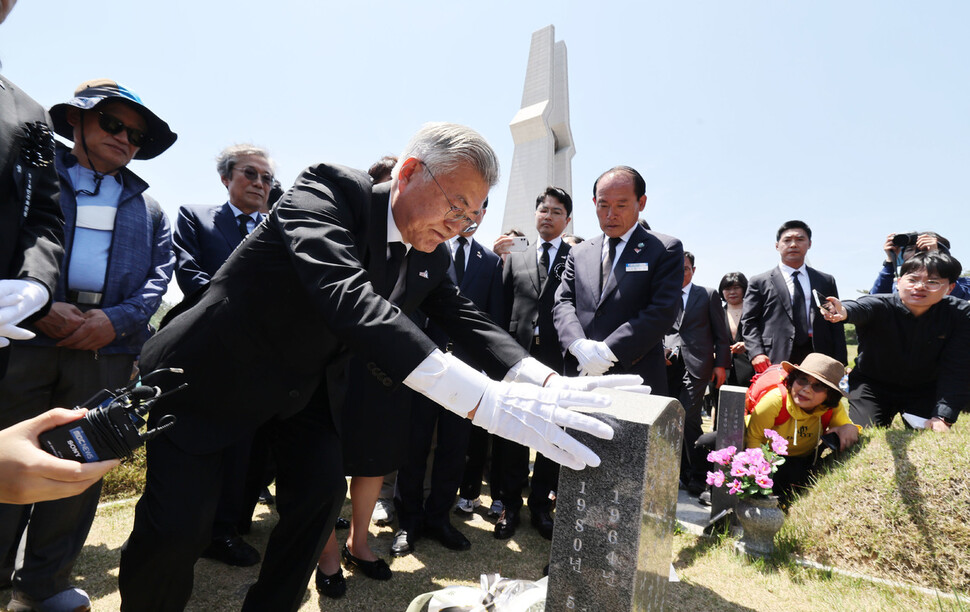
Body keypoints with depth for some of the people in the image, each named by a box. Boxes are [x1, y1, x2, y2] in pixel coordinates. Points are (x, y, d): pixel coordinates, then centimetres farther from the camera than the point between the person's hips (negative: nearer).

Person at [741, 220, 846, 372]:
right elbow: (749, 321, 4)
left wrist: (839, 365, 5)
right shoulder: (760, 282, 10)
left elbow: (836, 325, 16)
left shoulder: (826, 281, 19)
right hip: (775, 361, -2)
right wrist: (756, 353, -11)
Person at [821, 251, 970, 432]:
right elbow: (859, 307, -50)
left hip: (925, 390, 2)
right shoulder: (879, 305, -24)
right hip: (872, 385, -2)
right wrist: (844, 312, -76)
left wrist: (942, 417, -31)